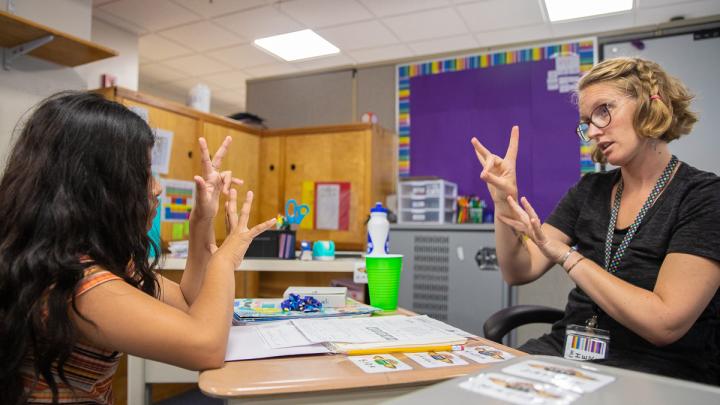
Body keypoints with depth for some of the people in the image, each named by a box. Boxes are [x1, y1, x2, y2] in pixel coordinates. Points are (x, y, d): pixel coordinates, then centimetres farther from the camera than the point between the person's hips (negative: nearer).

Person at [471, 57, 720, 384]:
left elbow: (664, 323, -19)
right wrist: (504, 204, -13)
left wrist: (564, 253, -18)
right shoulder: (591, 189, 8)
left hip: (654, 370, -4)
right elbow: (519, 271, 2)